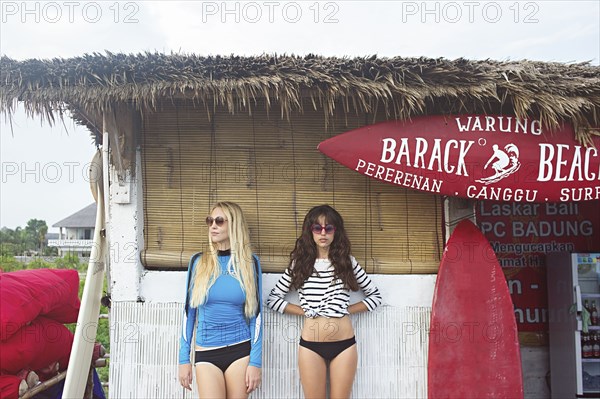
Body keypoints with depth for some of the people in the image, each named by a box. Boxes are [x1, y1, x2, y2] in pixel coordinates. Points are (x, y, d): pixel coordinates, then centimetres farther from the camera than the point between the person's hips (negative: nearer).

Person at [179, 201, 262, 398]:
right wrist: (184, 359, 4)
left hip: (240, 351, 0)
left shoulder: (249, 262, -2)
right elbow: (189, 312, 5)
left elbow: (256, 314, 0)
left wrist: (255, 361, -4)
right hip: (206, 353, 0)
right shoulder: (198, 261, 0)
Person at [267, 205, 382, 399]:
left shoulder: (347, 262, 2)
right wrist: (304, 310, -3)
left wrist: (348, 309, -1)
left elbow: (375, 295, 10)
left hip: (344, 344, 0)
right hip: (310, 345, 0)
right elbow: (272, 298, 5)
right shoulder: (300, 263, 2)